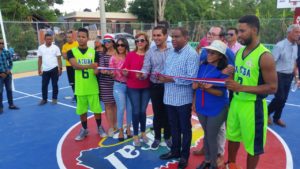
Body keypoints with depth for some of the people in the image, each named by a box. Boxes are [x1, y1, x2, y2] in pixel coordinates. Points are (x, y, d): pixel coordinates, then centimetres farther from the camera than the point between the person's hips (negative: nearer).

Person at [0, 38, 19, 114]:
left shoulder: (7, 52, -1)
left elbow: (10, 62, 9)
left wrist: (9, 69, -5)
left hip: (8, 74, 3)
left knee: (9, 90, 12)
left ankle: (11, 104, 25)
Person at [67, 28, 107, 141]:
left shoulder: (93, 52, 2)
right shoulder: (71, 52, 0)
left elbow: (96, 68, 0)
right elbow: (75, 65, -16)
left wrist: (96, 71, -25)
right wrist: (89, 66, -31)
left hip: (92, 87, 0)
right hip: (80, 88, 0)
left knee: (96, 109, 7)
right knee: (81, 110, 12)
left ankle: (99, 128, 29)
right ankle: (84, 130, 32)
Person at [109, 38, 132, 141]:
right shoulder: (113, 58, -3)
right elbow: (112, 75, -2)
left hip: (130, 85, 2)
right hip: (119, 86, -2)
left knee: (130, 108, 7)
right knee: (121, 108, -3)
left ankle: (128, 128, 27)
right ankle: (120, 131, 15)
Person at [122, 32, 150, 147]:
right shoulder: (130, 55, -2)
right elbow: (124, 71, -3)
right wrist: (125, 72, -24)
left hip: (146, 87, 1)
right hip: (133, 87, -1)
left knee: (143, 111, 9)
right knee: (136, 111, 2)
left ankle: (143, 133, 31)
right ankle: (135, 135, 20)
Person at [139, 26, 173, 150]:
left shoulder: (173, 50, -5)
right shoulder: (150, 52, 0)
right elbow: (146, 68, -9)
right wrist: (142, 74, -29)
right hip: (155, 86, 1)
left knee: (168, 112, 12)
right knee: (157, 113, 11)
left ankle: (167, 137, 31)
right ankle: (157, 137, 29)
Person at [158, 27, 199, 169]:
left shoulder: (191, 54, -14)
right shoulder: (172, 53, 12)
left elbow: (191, 78, -23)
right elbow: (166, 70, 14)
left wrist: (172, 79, -23)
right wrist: (162, 76, -9)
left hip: (183, 99, -7)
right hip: (169, 97, 7)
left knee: (185, 129, 11)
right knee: (174, 127, 20)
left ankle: (184, 156, 27)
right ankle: (175, 150, 37)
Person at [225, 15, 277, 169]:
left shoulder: (264, 56, -18)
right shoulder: (239, 52, 5)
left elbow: (272, 87, -19)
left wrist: (241, 88, -25)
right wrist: (230, 81, -5)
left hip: (253, 106, -7)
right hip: (236, 102, 8)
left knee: (252, 144, 10)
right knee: (232, 136, 23)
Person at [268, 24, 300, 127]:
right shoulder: (280, 46, -17)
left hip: (289, 76, 7)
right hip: (279, 75, -7)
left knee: (284, 99, 12)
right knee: (280, 98, -9)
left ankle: (276, 118, 29)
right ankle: (267, 113, 15)